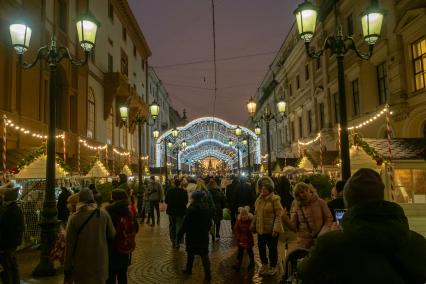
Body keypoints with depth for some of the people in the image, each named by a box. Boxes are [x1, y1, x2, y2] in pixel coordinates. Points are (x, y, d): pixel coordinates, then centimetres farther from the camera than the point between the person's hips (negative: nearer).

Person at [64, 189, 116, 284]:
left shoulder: (74, 218, -11)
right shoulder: (103, 214, -8)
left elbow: (70, 245, -8)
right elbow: (112, 234, 2)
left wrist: (67, 268, 2)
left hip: (82, 263, -1)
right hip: (100, 260, 1)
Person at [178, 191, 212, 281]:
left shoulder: (191, 209, -19)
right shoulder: (206, 209, -1)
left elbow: (185, 223, -17)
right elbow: (209, 223, 8)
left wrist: (180, 234, -7)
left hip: (192, 236, -3)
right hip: (204, 236, 4)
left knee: (190, 253, 15)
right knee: (204, 254, 6)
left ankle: (189, 270, 30)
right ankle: (207, 274, 2)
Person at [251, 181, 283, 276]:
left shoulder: (274, 199, -13)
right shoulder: (259, 199, 8)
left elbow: (279, 215, -16)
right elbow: (256, 214, 18)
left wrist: (276, 229, -20)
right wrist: (253, 225, 17)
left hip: (271, 229, -6)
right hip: (261, 229, 6)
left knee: (272, 248, 8)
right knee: (261, 247, 13)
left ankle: (273, 267, 29)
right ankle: (264, 264, 36)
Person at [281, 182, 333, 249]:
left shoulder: (320, 202, -4)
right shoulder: (296, 205, -1)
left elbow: (329, 218, 1)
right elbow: (294, 227, -2)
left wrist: (322, 233, -11)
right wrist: (285, 219, -19)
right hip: (303, 241, 0)